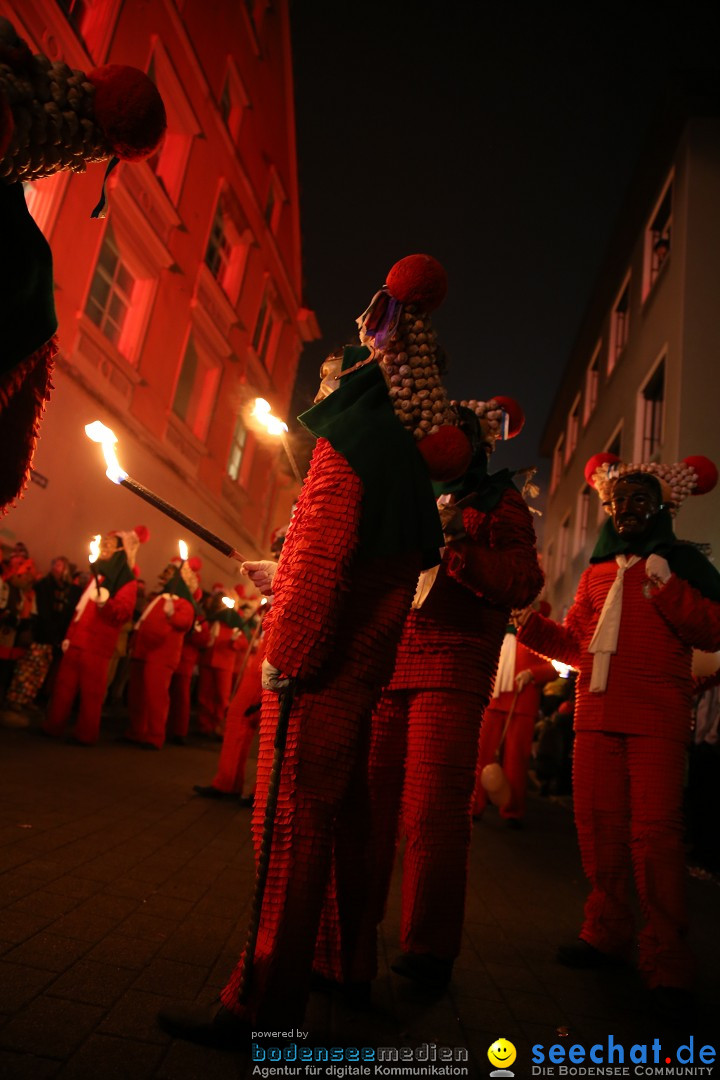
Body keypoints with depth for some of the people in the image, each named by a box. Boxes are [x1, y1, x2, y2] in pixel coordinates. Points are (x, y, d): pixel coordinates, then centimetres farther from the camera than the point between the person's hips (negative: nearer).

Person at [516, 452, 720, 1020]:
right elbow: (575, 644, 21)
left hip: (657, 719, -5)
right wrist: (529, 622, 7)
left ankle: (667, 962, 3)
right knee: (598, 824, 8)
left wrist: (668, 587, -18)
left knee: (654, 833, -9)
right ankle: (607, 934, 23)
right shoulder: (597, 572, 20)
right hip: (596, 714, 5)